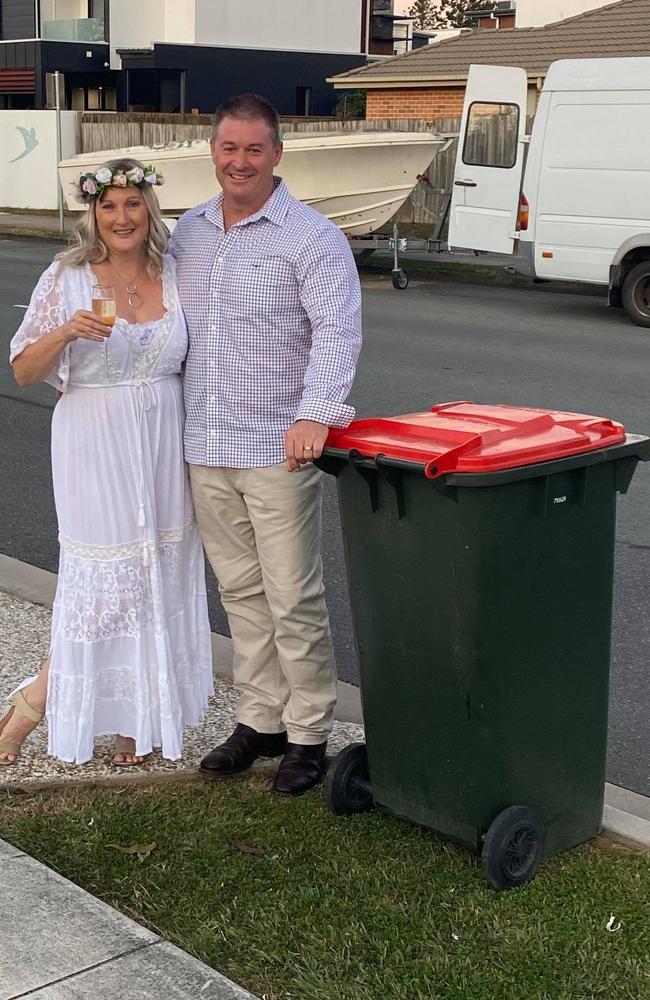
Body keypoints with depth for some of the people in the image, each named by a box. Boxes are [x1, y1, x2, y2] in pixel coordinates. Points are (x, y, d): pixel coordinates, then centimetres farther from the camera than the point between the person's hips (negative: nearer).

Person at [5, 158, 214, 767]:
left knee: (160, 573, 8)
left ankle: (136, 718, 23)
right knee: (102, 576, -3)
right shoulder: (66, 279, -5)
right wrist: (66, 332, -21)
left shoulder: (175, 275, 5)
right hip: (95, 449, -4)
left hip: (163, 447, 4)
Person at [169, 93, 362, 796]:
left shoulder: (310, 237, -7)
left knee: (292, 599, -1)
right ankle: (260, 720, 26)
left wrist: (316, 414, -30)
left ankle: (309, 736, 11)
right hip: (204, 448, 6)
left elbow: (337, 329, -17)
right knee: (240, 591, 14)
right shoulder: (188, 232, 13)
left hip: (277, 448, -6)